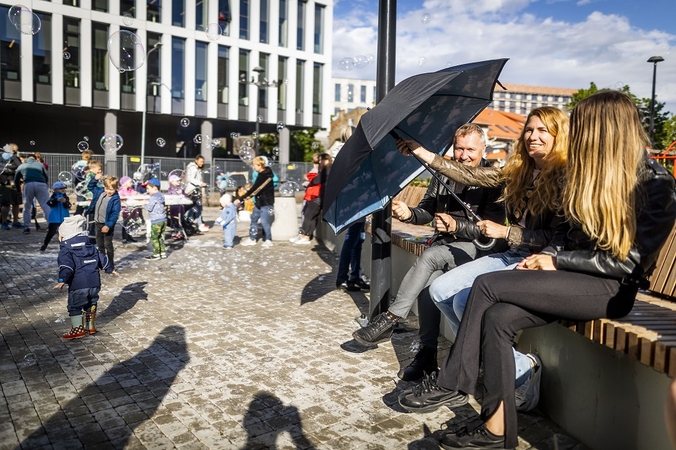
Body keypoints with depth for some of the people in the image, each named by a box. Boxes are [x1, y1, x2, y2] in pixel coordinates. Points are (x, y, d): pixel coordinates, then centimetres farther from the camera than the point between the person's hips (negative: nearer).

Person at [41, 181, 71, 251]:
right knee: (51, 232, -2)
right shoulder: (54, 196, 2)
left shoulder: (65, 196, 7)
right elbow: (49, 202, -15)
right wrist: (57, 200, -29)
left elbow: (68, 206, -4)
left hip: (64, 218, 2)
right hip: (54, 218, -2)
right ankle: (44, 245, 12)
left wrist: (65, 202, -23)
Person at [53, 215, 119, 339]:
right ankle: (91, 326, 31)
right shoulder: (90, 247, 16)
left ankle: (78, 329, 7)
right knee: (91, 305, 21)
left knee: (74, 307, 6)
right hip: (94, 283, 7)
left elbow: (66, 266, -21)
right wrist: (111, 269, 35)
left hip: (78, 286, -7)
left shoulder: (66, 250, -4)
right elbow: (102, 259, 23)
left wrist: (62, 280, -30)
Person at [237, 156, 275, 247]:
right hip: (259, 202, 10)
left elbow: (253, 189, -25)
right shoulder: (266, 173, 8)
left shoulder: (263, 176, -21)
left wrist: (240, 199, -25)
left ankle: (268, 240, 8)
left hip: (266, 202, -10)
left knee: (264, 221, -5)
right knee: (254, 219, 13)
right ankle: (252, 239, 21)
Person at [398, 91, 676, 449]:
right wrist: (546, 255, -4)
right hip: (574, 276, 7)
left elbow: (628, 260, -14)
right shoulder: (588, 173, 11)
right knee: (498, 317, -20)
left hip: (612, 289, -7)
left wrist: (557, 261, -12)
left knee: (487, 285, -21)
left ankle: (452, 384, -10)